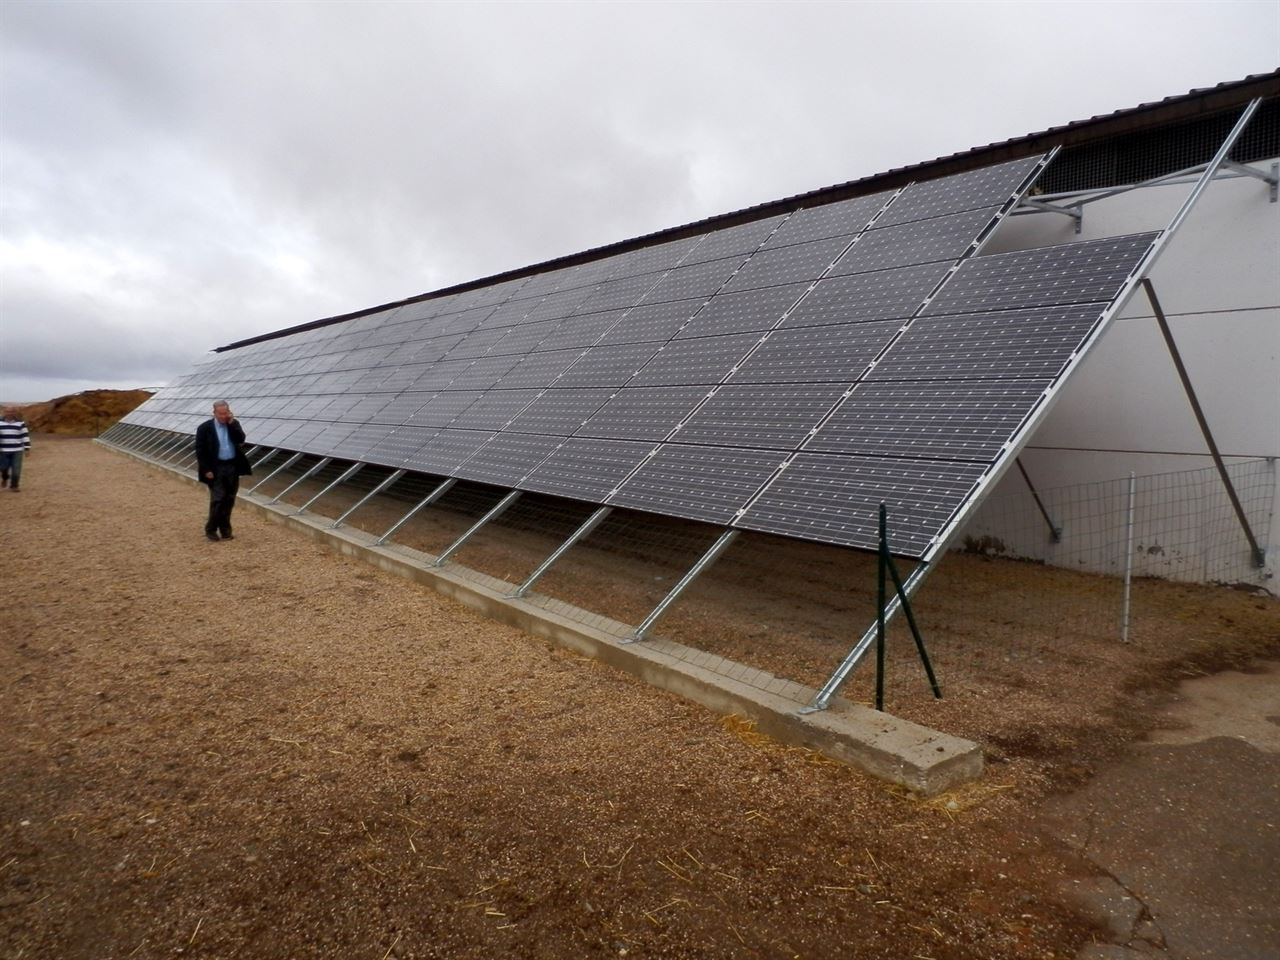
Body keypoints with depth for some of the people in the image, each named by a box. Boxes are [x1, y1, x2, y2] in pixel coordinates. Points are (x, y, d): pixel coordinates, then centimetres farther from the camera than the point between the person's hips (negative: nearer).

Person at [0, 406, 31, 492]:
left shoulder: (20, 423, -4)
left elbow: (25, 436, -4)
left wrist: (27, 448, -8)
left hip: (17, 450, -1)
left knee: (16, 469, -4)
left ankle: (13, 486, 9)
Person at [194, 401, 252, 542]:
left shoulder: (234, 424, 6)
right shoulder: (204, 428, -4)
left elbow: (241, 439, -11)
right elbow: (200, 451, -5)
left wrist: (232, 423, -14)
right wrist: (206, 470, -11)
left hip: (233, 467, 4)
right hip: (216, 469, -3)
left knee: (229, 500, 8)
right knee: (217, 499, -6)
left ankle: (225, 529, 19)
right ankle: (210, 530, 9)